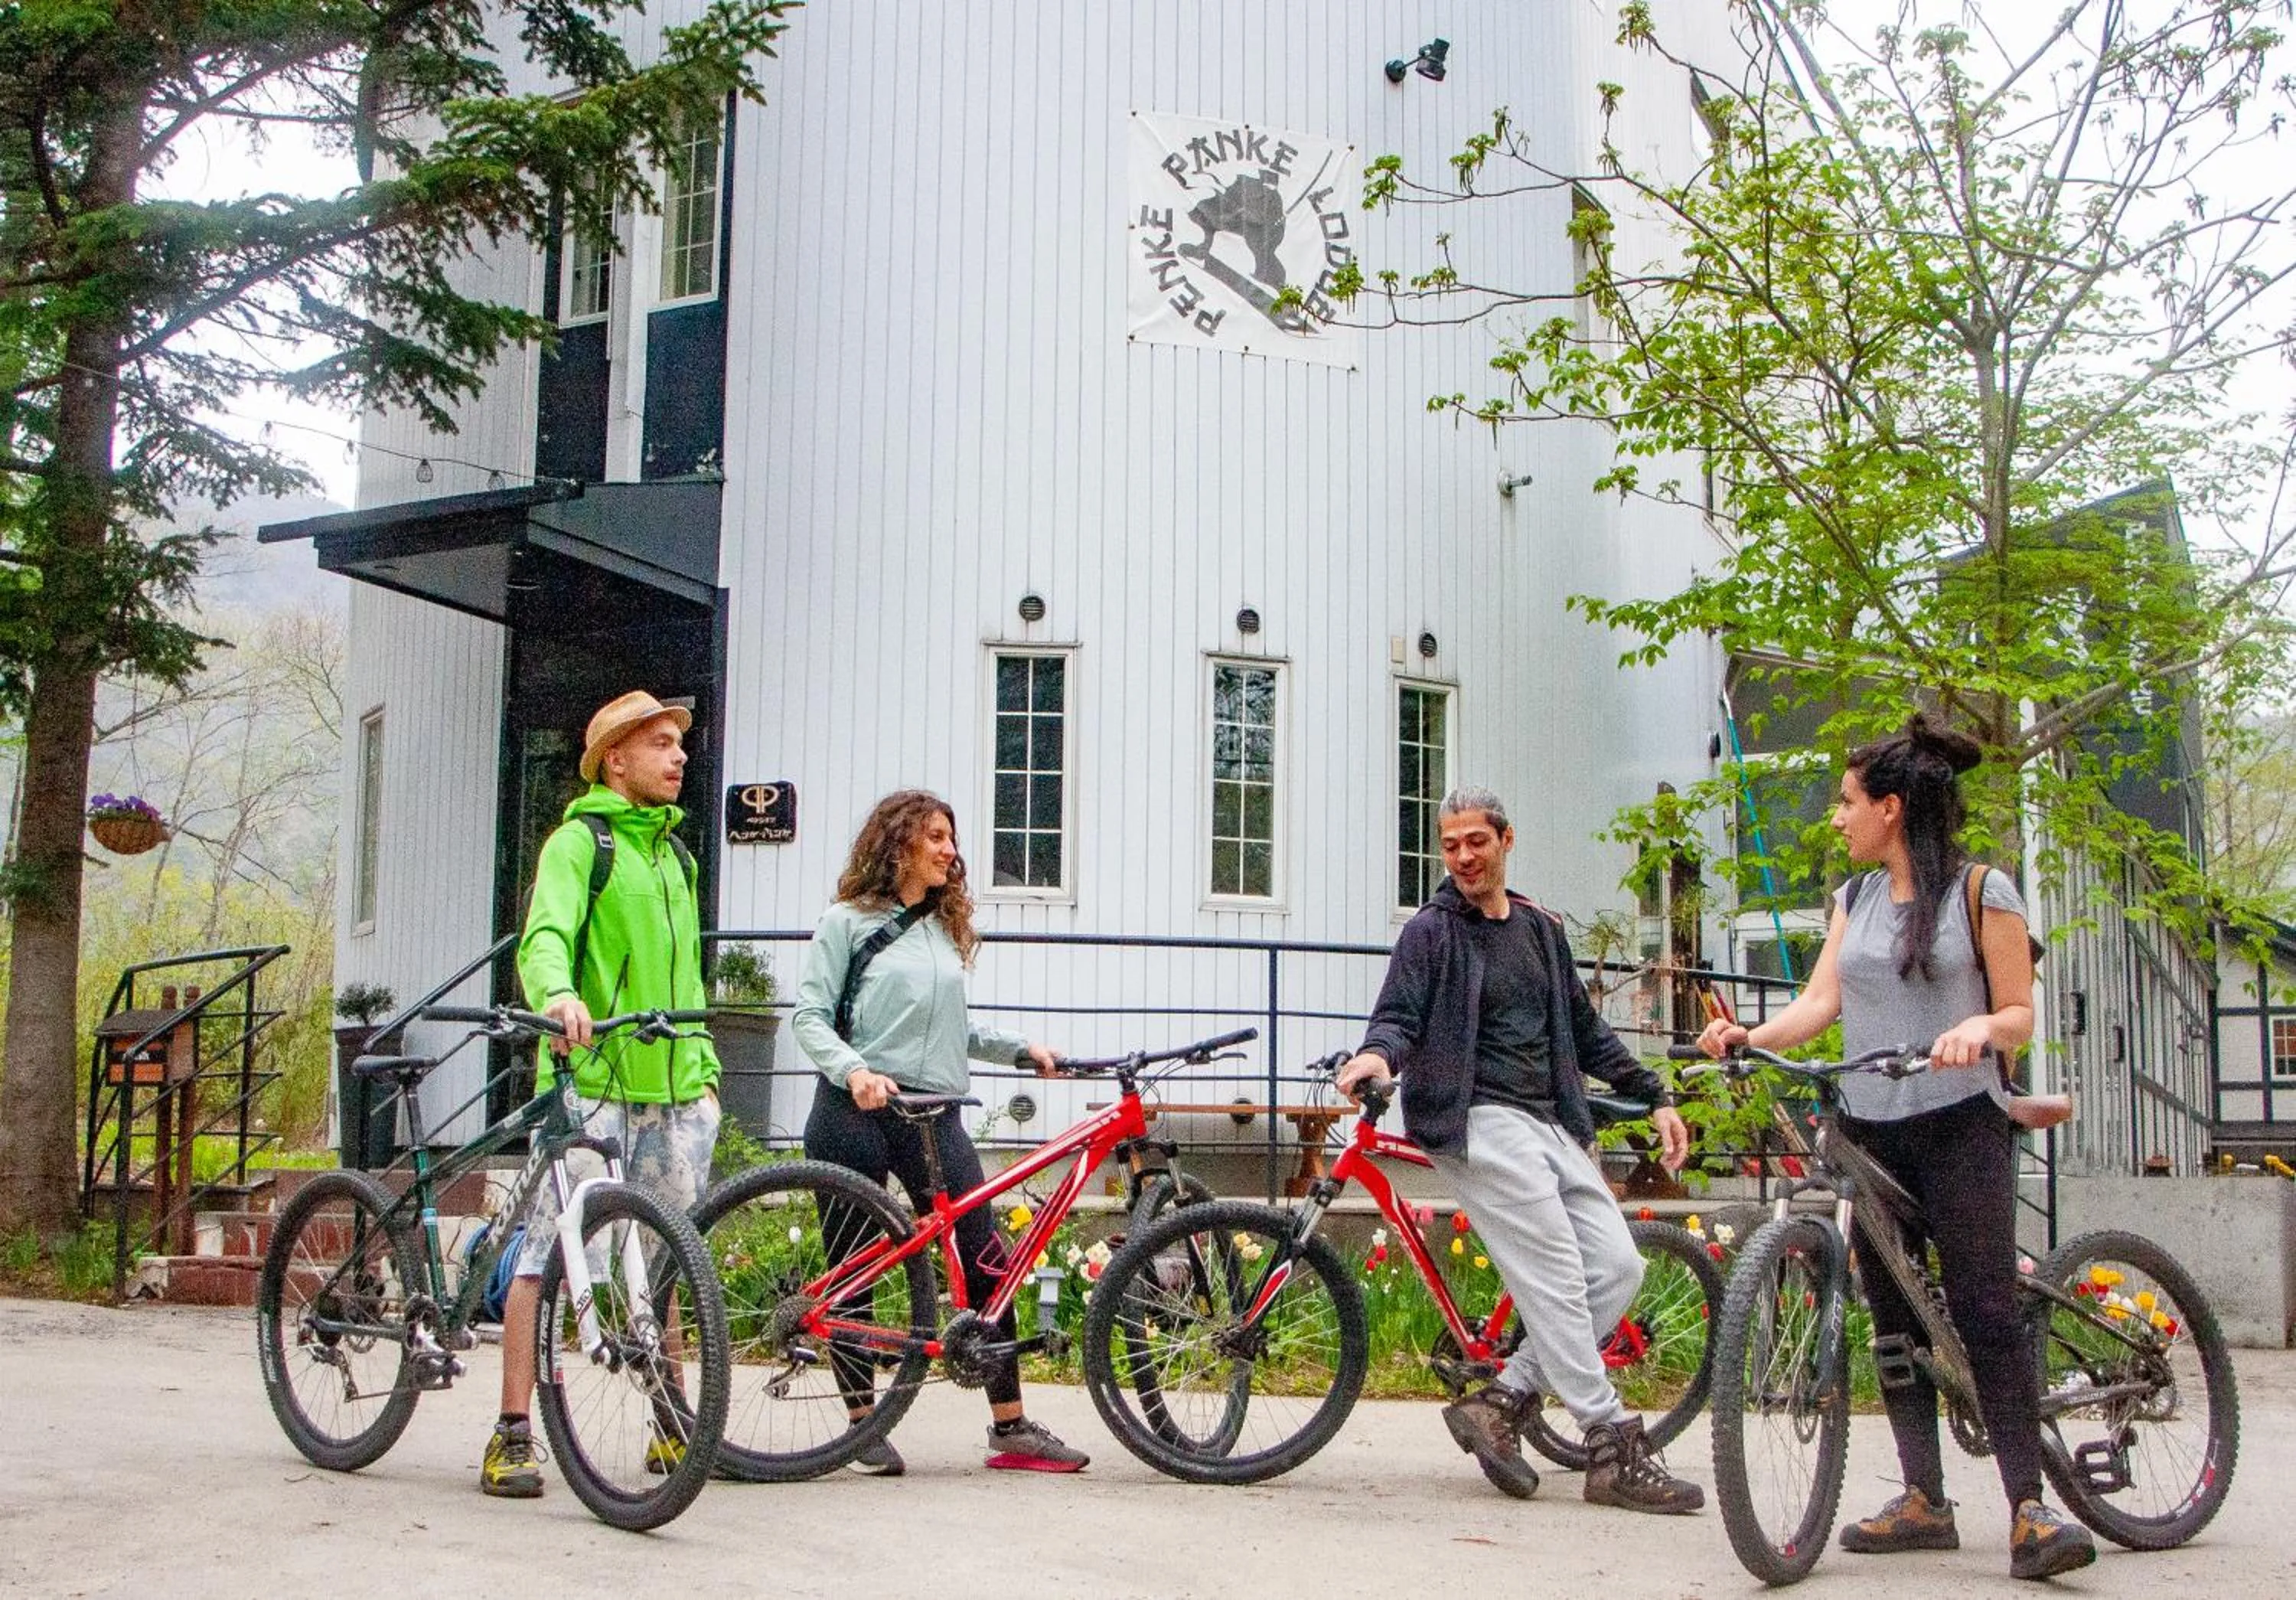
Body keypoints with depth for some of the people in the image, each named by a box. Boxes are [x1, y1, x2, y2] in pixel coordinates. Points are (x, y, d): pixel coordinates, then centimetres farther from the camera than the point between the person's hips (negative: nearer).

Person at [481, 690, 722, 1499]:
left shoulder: (675, 853, 21)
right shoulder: (579, 840, -3)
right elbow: (545, 936, -19)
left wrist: (704, 1065, 21)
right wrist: (557, 993, -39)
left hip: (672, 1084, 7)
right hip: (589, 1076, -7)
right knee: (551, 1249, -8)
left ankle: (670, 1427, 21)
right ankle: (513, 1433, -3)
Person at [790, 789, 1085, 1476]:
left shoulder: (947, 927, 17)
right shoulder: (848, 922, 0)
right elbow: (809, 1016, -4)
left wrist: (1023, 1049, 12)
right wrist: (853, 1071, -20)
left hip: (934, 1115, 5)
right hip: (856, 1113, -4)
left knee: (986, 1263, -3)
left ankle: (1011, 1427, 3)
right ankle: (863, 1425, 14)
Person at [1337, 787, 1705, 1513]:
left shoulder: (1541, 929, 19)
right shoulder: (1432, 930, 1)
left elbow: (1584, 1030, 24)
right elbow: (1399, 1014, -9)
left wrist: (1655, 1096, 21)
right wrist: (1378, 1053, -32)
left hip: (1550, 1121, 7)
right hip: (1478, 1120, -7)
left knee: (1617, 1265, -3)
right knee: (1556, 1278, -13)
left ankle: (1502, 1399, 2)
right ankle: (1614, 1449, -9)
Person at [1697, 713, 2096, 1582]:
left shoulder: (1982, 891, -3)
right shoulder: (1855, 900, 13)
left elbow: (2020, 1013, -3)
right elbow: (1820, 1000, 5)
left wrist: (1977, 1028, -25)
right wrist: (1747, 1036, -13)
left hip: (1959, 1125, -6)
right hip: (1869, 1128, 6)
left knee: (1983, 1309, -11)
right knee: (1893, 1315, 6)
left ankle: (2028, 1508, -10)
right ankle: (1924, 1499, 13)